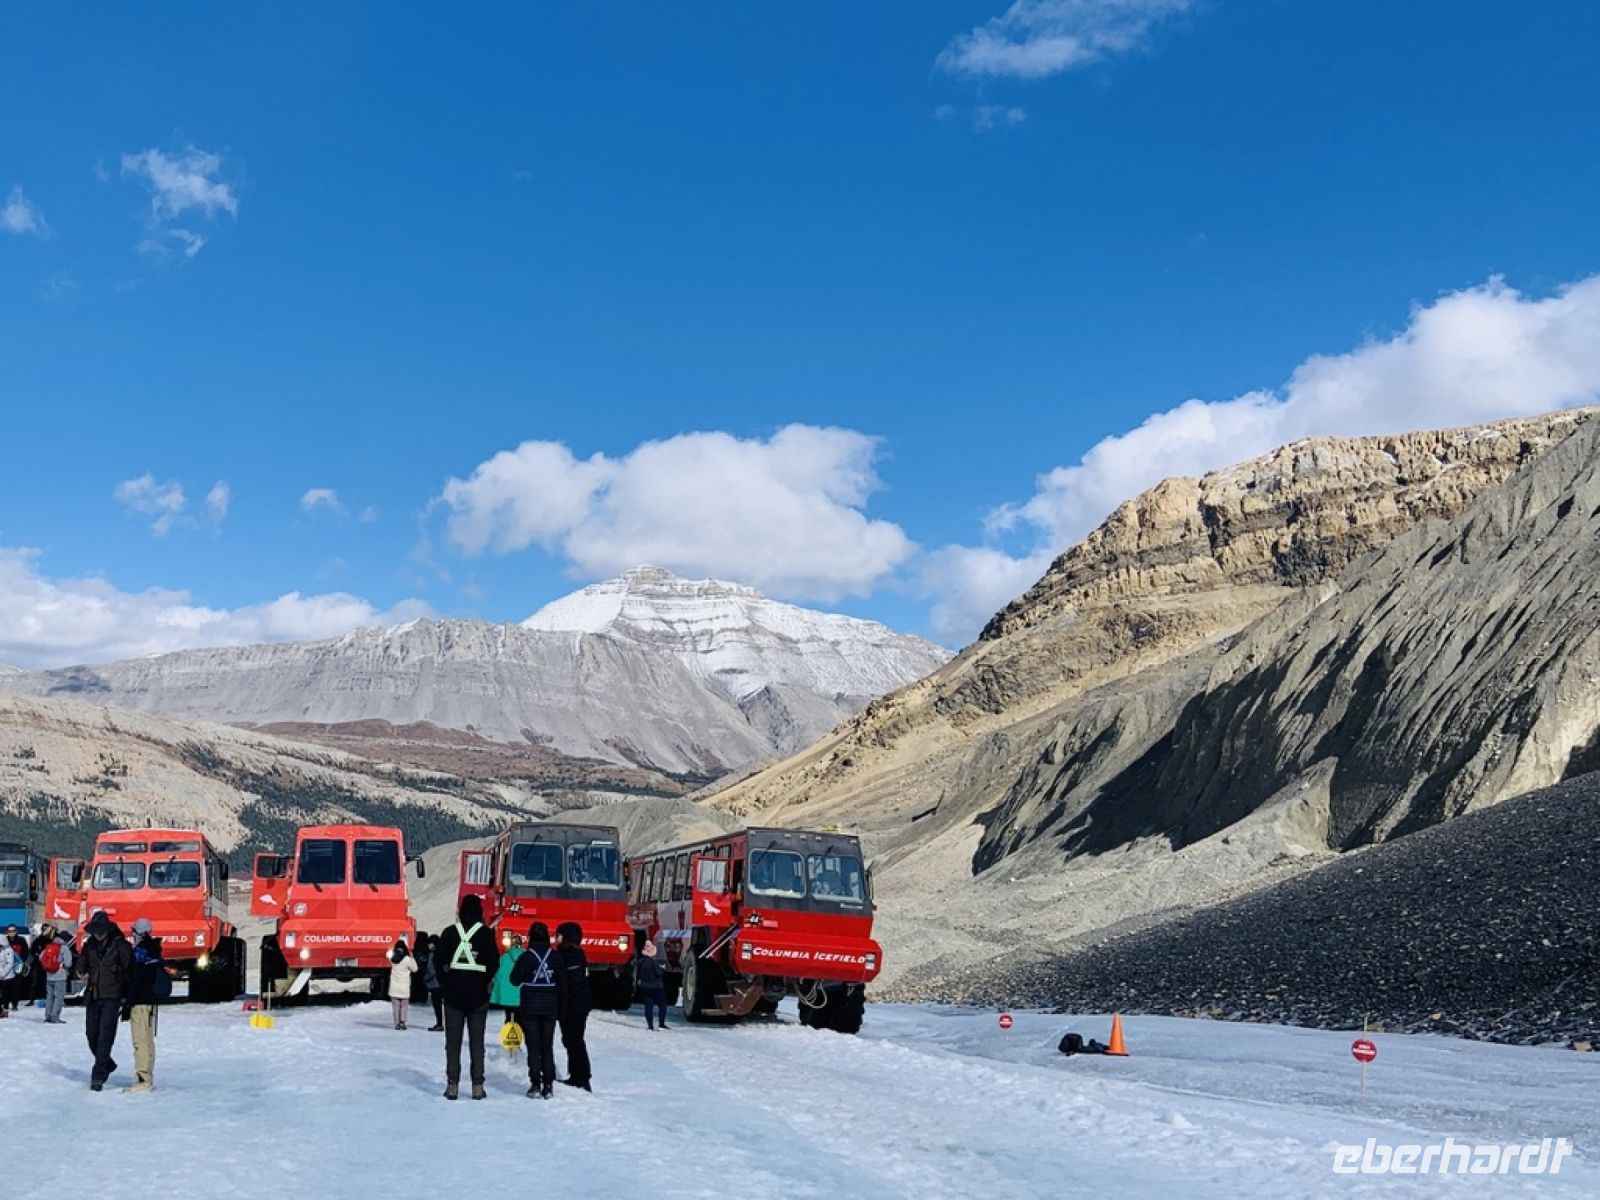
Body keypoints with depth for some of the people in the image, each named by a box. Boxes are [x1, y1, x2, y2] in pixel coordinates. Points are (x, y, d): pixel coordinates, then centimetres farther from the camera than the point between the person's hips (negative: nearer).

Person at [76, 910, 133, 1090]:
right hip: (92, 996, 6)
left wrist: (126, 995, -9)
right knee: (91, 1035, 11)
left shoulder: (120, 944, -7)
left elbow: (129, 969, -6)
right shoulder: (90, 944, 8)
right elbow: (82, 963, 21)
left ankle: (98, 1075, -7)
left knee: (105, 1036, -9)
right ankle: (107, 1064, 32)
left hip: (111, 997, -6)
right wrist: (82, 972, -2)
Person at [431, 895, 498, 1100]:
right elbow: (494, 962, -6)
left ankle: (452, 1085, 4)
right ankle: (477, 1086, 2)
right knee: (477, 1041, 5)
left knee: (453, 1040, 7)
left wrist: (445, 983, 9)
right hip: (478, 995, -1)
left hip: (453, 993, 1)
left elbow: (438, 960, -2)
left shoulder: (450, 932, -1)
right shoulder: (486, 933, -5)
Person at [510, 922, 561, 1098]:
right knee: (548, 1046, 8)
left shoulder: (526, 957, -10)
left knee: (533, 1046, 3)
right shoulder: (555, 957, -1)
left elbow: (514, 980, -2)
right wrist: (560, 1010, 9)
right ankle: (548, 1085, 5)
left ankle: (535, 1084, -1)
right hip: (550, 1008, 2)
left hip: (530, 1008, -2)